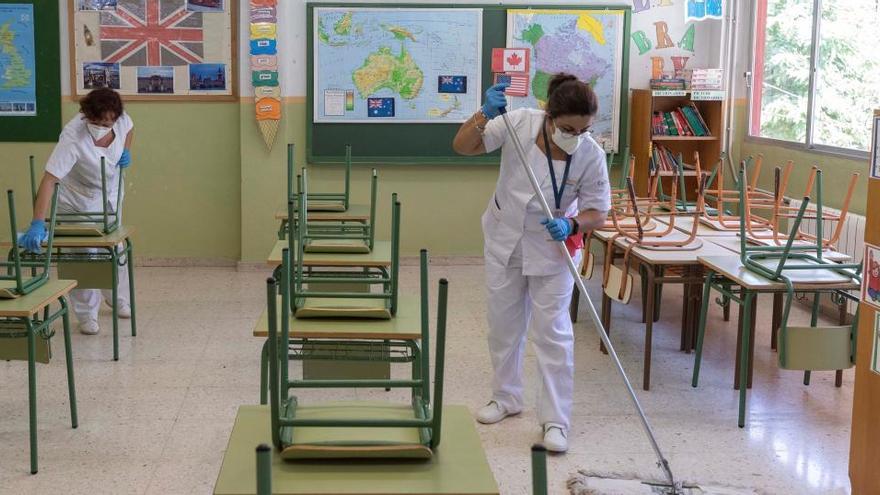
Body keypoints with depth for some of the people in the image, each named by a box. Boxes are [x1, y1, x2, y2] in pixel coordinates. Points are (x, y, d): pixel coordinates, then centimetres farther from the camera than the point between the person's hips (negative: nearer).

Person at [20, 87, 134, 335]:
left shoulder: (121, 119, -24)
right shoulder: (72, 137, -40)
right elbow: (49, 180, -46)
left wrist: (126, 151, -13)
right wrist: (37, 224, -55)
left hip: (110, 194, 5)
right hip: (78, 200, -5)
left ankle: (119, 300, 39)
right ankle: (87, 315, 13)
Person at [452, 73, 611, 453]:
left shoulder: (591, 155, -24)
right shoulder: (519, 123, -23)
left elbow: (597, 212, -15)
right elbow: (462, 146, -18)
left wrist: (572, 225, -35)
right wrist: (484, 115, -35)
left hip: (552, 249, -2)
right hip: (504, 241, 2)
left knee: (552, 332, -3)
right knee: (504, 325, 15)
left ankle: (555, 420, 7)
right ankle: (506, 398, 34)